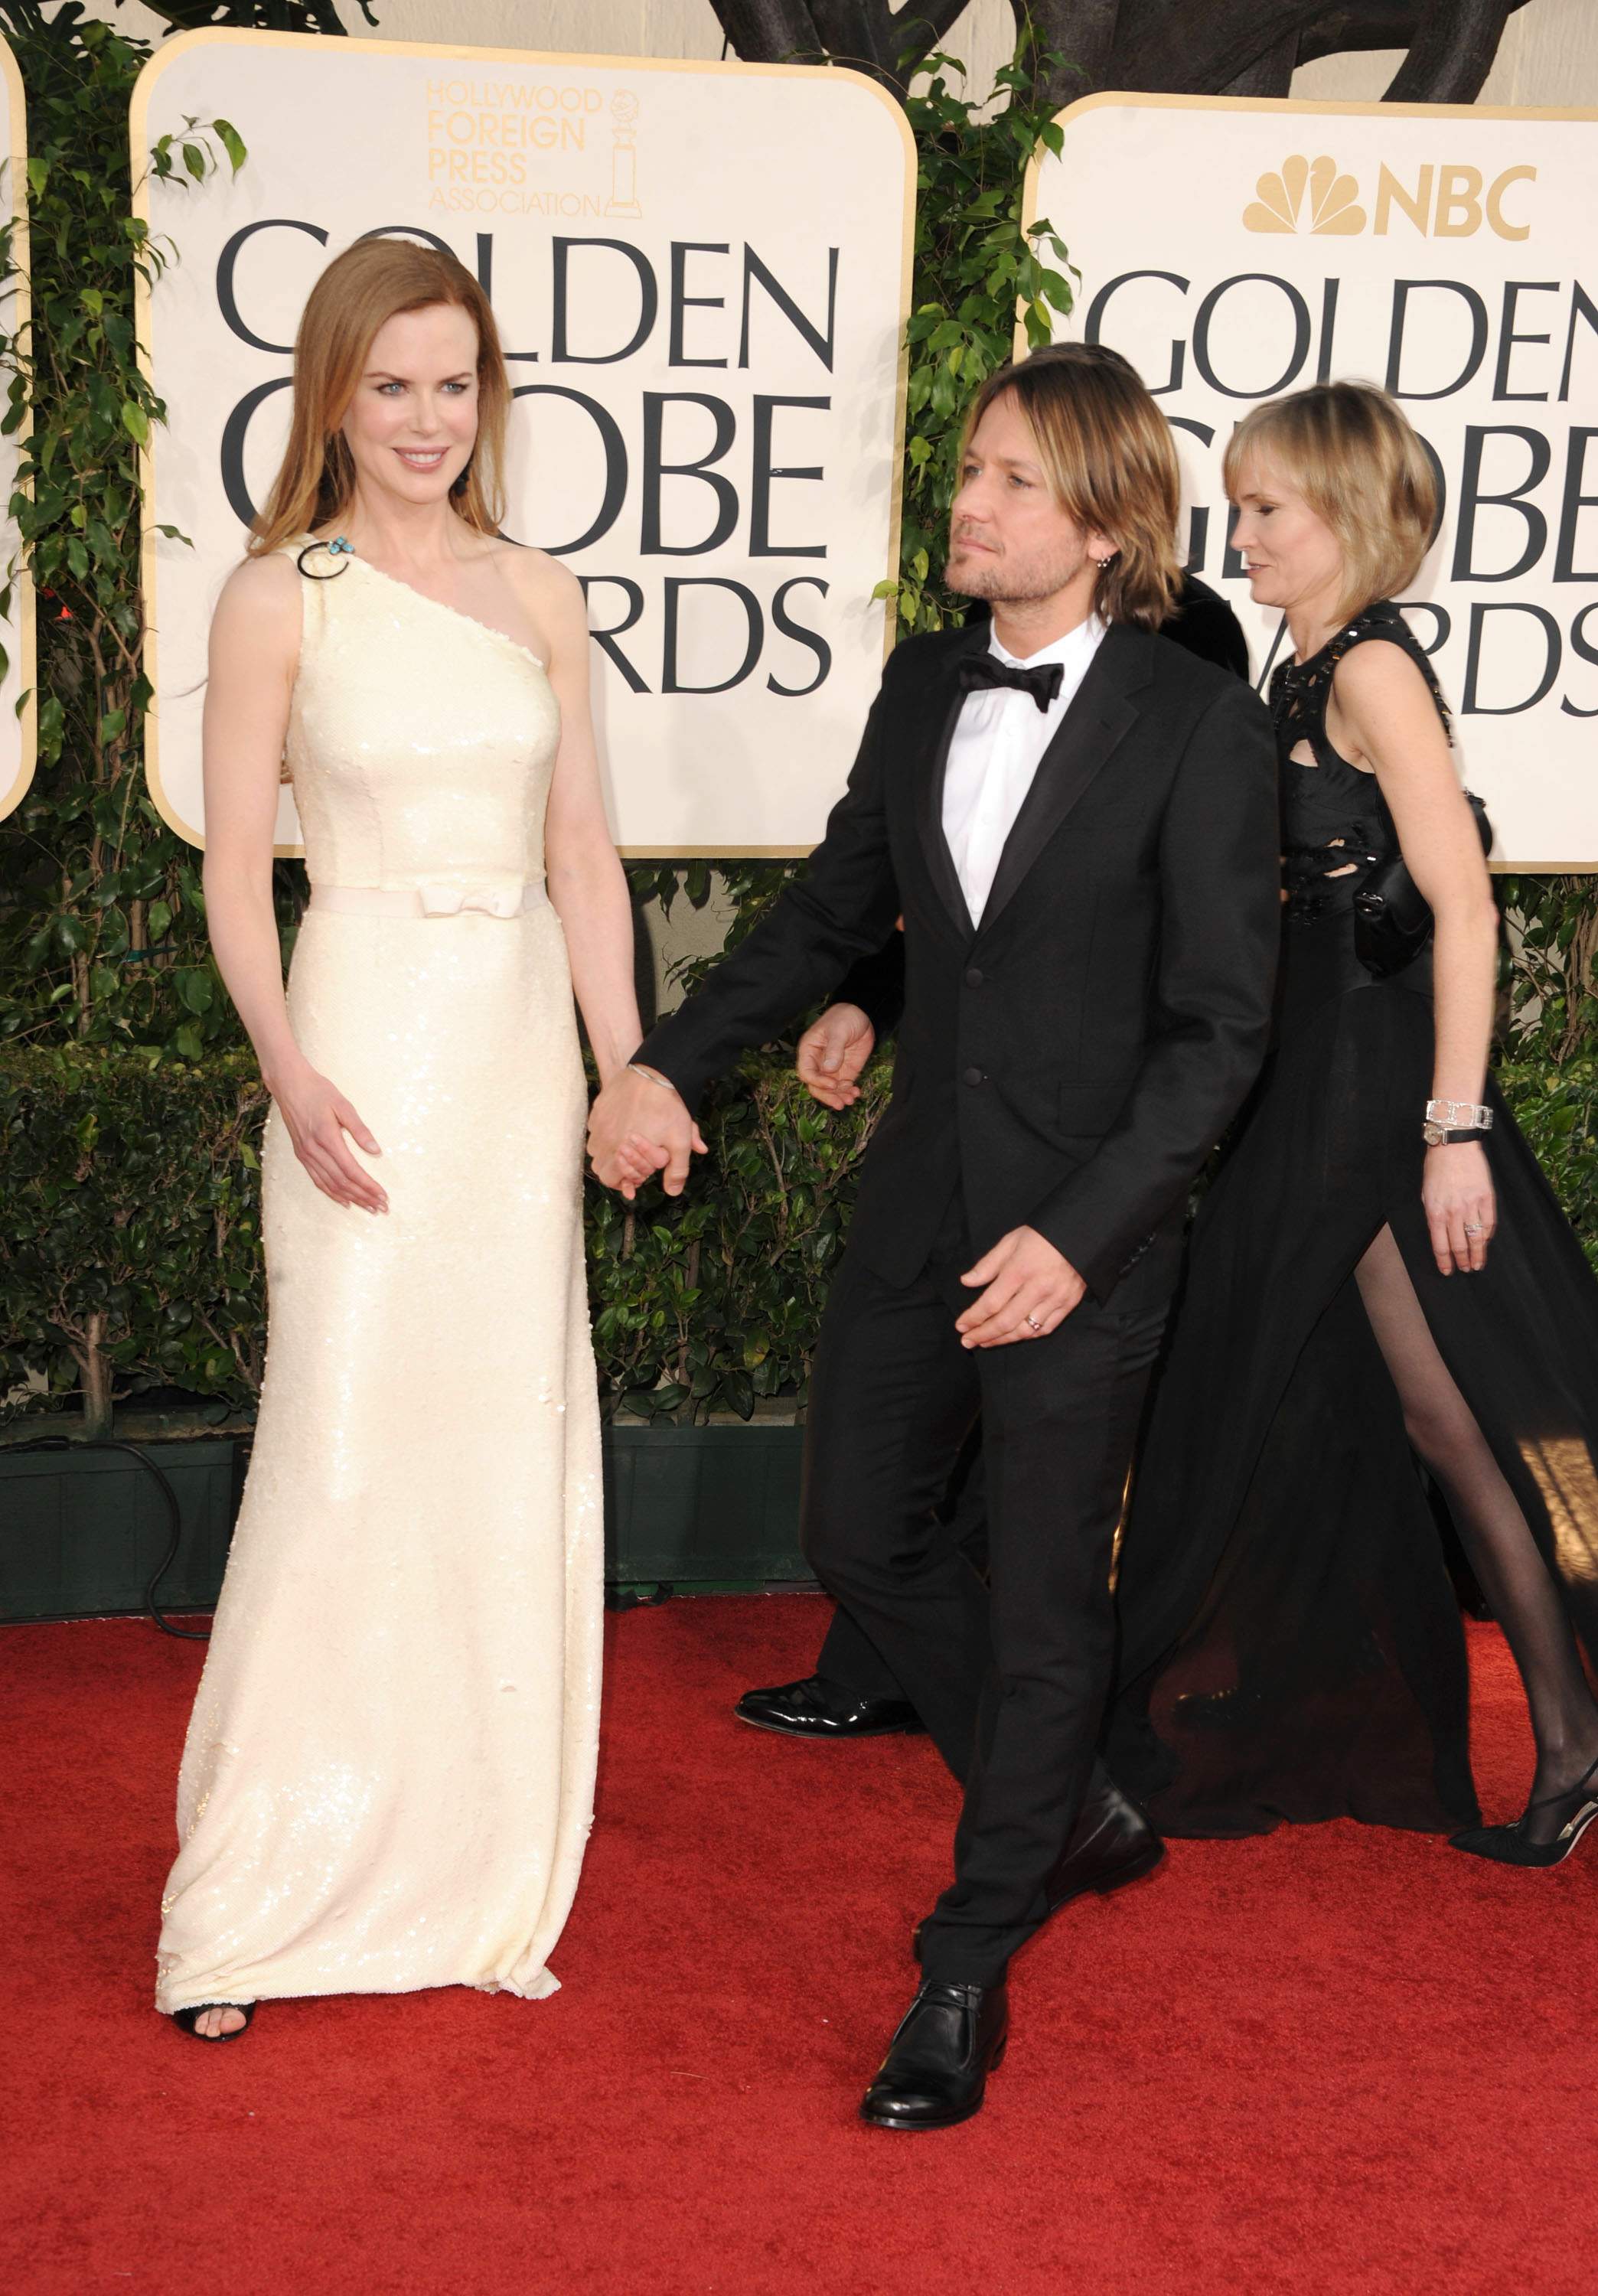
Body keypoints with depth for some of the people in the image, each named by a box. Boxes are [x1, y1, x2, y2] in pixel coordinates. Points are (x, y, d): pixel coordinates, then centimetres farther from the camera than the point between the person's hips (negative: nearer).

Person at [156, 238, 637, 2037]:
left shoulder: (539, 594, 10)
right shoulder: (280, 598, -2)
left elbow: (581, 853, 12)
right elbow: (233, 866, -4)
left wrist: (629, 1069, 7)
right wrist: (292, 1073, -16)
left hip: (522, 1044, 4)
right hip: (369, 1040, -4)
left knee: (512, 1450, 8)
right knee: (344, 1452, -5)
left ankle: (480, 1868, 22)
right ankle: (254, 1899, 7)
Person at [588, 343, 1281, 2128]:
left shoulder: (1201, 729, -13)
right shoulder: (923, 685, 5)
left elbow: (1219, 1025, -13)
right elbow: (836, 908, 16)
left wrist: (1077, 1234, -20)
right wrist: (668, 1059, 7)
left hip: (1087, 1227, -6)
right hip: (920, 1199, 6)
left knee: (1043, 1601, 5)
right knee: (858, 1535, 15)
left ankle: (971, 1966, 21)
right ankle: (1056, 1805, 39)